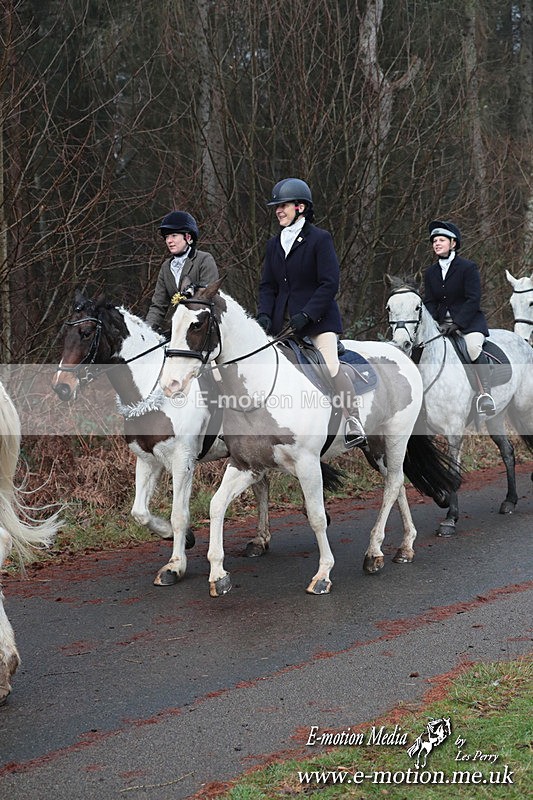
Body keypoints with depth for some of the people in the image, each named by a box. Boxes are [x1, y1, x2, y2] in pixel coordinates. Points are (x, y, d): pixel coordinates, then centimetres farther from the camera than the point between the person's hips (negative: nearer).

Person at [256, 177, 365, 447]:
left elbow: (329, 285, -12)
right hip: (282, 322, 6)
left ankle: (353, 425, -17)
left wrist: (306, 315, -20)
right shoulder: (274, 244, 13)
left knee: (331, 366, -20)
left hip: (318, 319, -6)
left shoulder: (320, 239, -6)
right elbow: (267, 286, 14)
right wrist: (264, 314, -5)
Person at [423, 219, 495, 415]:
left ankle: (486, 394, -38)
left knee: (474, 346, -34)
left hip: (469, 321, -6)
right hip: (441, 323, 6)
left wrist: (457, 324, -23)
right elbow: (429, 302, 8)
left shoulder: (468, 267, -7)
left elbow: (473, 299, -14)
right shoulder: (430, 272, 10)